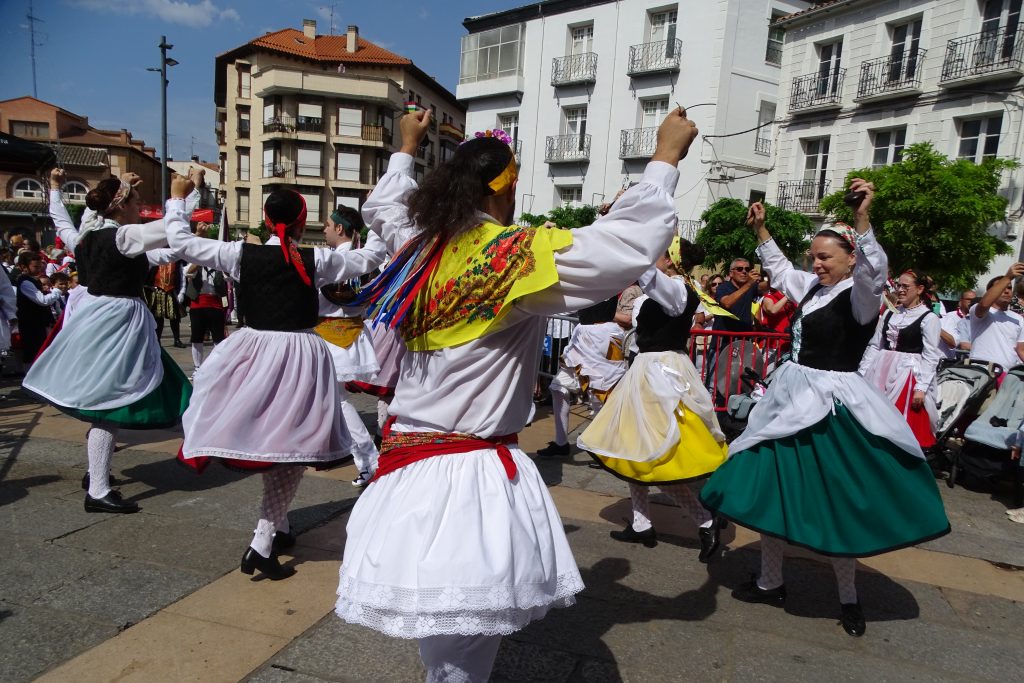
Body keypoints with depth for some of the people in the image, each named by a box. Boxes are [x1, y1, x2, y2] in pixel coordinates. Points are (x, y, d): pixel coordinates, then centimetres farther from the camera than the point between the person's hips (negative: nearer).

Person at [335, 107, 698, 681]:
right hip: (474, 469, -7)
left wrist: (407, 148, 43)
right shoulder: (519, 257, -15)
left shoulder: (421, 249, 5)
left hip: (409, 458, 7)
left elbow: (380, 208, 28)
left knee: (443, 634, 22)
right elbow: (635, 243, -20)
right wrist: (666, 157, -5)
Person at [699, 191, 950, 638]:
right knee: (773, 488, 10)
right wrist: (761, 230, 22)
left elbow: (873, 271, -33)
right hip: (794, 398, 8)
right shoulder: (812, 286, 10)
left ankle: (848, 598, 22)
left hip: (834, 405, -7)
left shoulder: (860, 295, -11)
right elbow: (779, 268, 28)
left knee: (839, 500, 1)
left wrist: (863, 217, -46)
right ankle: (770, 583, 26)